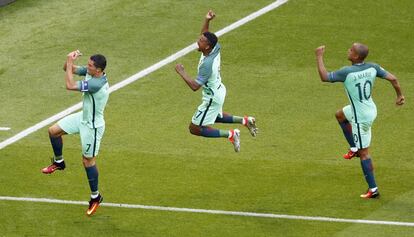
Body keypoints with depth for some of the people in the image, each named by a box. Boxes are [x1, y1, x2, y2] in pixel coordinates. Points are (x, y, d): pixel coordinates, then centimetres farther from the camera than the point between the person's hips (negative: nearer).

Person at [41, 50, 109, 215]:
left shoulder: (97, 84, -36)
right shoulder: (89, 72, -9)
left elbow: (70, 85, -38)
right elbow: (67, 69, 2)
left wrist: (70, 63, -30)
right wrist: (70, 60, -20)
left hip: (93, 126, -9)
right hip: (83, 117, 9)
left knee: (88, 160, 3)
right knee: (53, 131, 11)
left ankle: (95, 197, 20)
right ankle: (59, 162, 33)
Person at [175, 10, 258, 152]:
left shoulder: (207, 64, -35)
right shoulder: (215, 48, -12)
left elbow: (195, 86, -35)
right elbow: (205, 34, 8)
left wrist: (181, 72, -27)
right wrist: (207, 20, -9)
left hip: (212, 98, -9)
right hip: (219, 90, 9)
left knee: (195, 129, 0)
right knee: (216, 117, 35)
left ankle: (230, 134, -2)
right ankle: (245, 121, 28)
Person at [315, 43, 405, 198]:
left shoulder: (347, 72, -27)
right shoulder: (372, 68, -8)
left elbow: (324, 77, -19)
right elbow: (392, 78, -6)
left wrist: (319, 57, -10)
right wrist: (399, 95, 9)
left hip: (361, 118, -8)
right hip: (370, 109, 8)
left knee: (364, 153, 2)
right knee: (340, 115, 33)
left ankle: (373, 190, 7)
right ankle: (354, 148, 37)